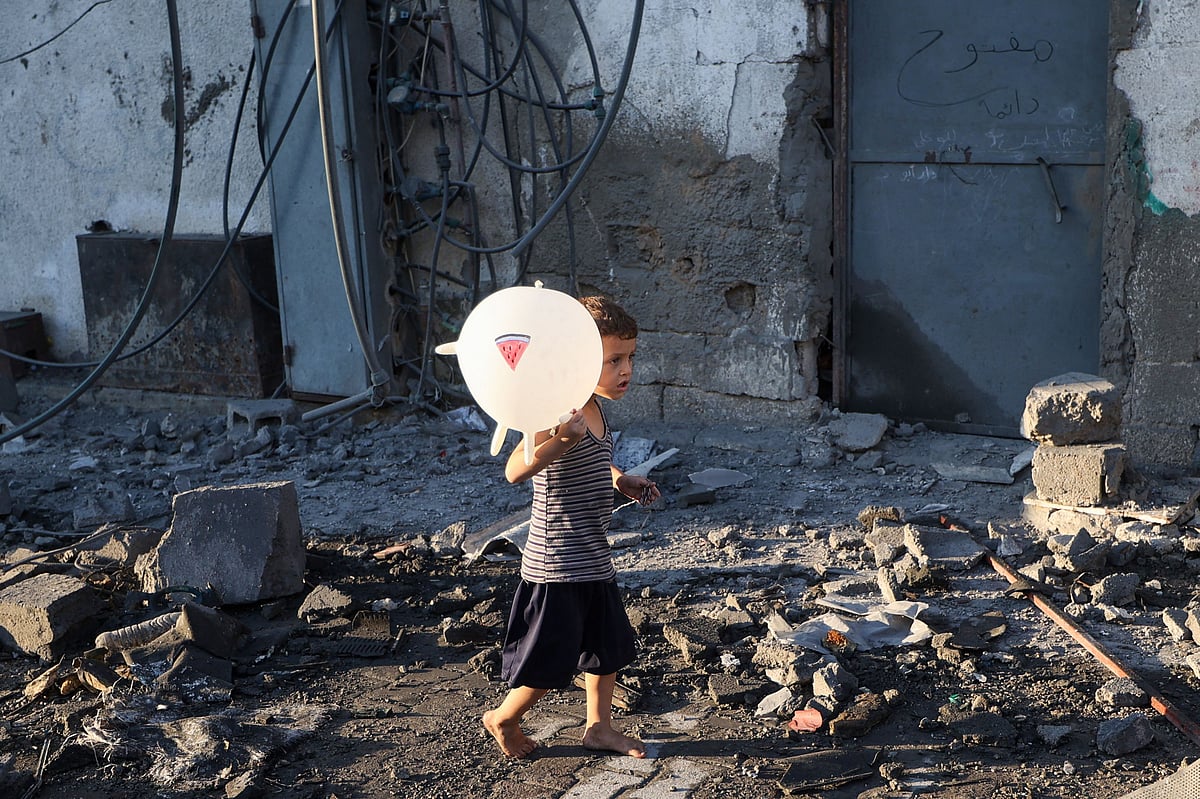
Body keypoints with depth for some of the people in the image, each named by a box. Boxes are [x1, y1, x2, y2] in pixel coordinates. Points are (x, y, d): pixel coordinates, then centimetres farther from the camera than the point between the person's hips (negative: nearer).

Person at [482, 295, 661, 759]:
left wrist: (620, 481, 14)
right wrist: (564, 438, -54)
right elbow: (516, 470, -40)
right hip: (557, 565, -9)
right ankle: (503, 719, 28)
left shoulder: (594, 408, 6)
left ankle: (599, 728, 37)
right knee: (551, 662, 2)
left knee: (609, 645, 20)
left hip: (594, 561, 9)